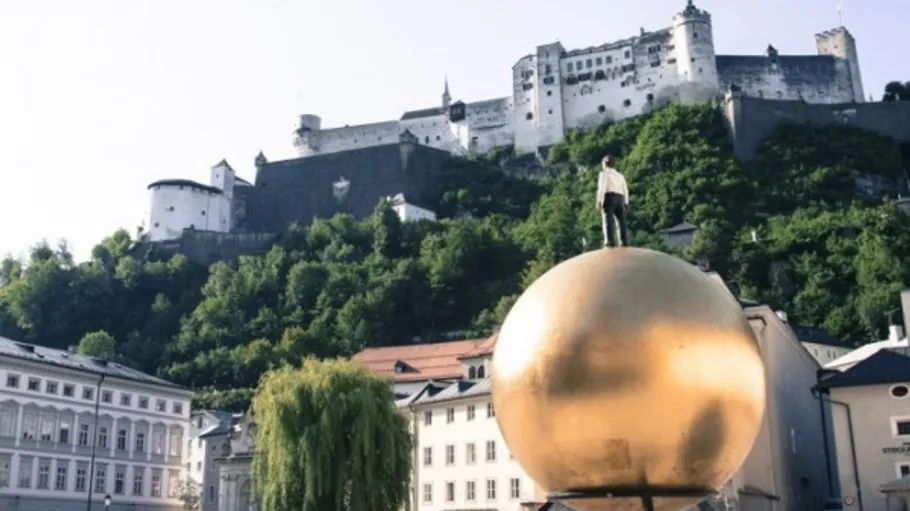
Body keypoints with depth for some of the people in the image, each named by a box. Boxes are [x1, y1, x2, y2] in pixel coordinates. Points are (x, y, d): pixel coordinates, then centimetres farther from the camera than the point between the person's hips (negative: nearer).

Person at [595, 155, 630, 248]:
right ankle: (624, 241, -3)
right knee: (622, 219, 5)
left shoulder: (604, 173, 6)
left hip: (609, 196, -5)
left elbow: (602, 187, -7)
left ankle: (610, 240, -22)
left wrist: (599, 201, -12)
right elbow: (625, 190, 18)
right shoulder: (620, 175, 24)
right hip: (620, 197, 6)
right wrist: (626, 203, 18)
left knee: (608, 219, -11)